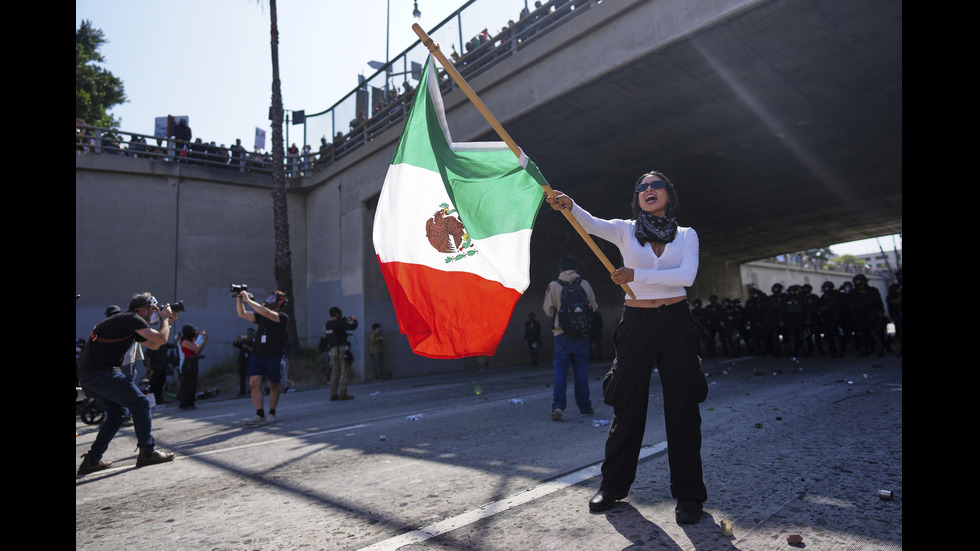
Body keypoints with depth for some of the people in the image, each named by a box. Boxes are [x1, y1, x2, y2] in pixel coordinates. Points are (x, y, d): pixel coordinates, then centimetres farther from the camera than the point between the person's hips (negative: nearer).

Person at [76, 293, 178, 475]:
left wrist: (168, 322, 23)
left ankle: (92, 460, 19)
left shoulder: (130, 323, 21)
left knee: (117, 412, 19)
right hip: (101, 372, -10)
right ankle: (147, 452, 2)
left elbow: (154, 345, 28)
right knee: (140, 403, -3)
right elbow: (161, 339, -14)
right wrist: (165, 319, 3)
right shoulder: (131, 318, -9)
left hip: (86, 375, 10)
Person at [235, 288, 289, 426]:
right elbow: (242, 314, 10)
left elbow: (266, 313, -22)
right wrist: (239, 299, -2)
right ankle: (260, 416, -9)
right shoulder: (261, 316, 14)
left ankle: (272, 413, 21)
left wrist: (248, 300, -17)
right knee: (254, 383, -9)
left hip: (274, 357, -5)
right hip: (257, 355, 5)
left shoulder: (283, 317, -7)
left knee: (274, 386, 7)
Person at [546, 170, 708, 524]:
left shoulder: (686, 235, 7)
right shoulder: (625, 230, 5)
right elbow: (591, 224, -15)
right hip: (637, 323, 0)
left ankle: (688, 495, 17)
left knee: (682, 410, 3)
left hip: (677, 324, 0)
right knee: (628, 407, 6)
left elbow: (687, 275, -11)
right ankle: (613, 486, 22)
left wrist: (637, 275, -19)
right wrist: (569, 206, -36)